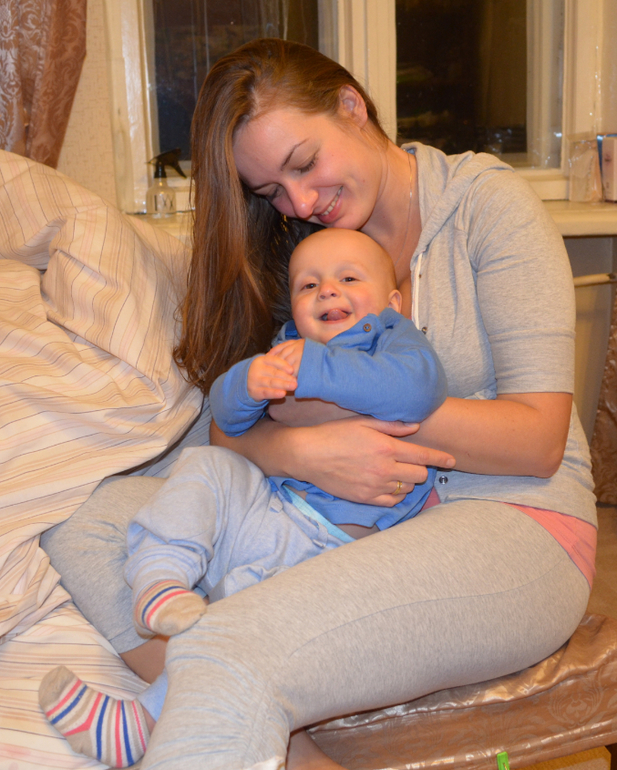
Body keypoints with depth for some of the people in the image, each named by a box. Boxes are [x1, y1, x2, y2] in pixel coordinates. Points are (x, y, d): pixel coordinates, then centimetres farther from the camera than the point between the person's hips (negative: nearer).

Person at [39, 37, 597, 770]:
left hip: (514, 521, -6)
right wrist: (302, 452, -19)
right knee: (88, 522, -12)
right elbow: (228, 428, 5)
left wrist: (339, 399, -16)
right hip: (350, 517, 7)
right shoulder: (299, 248, 11)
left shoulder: (485, 198, -4)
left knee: (229, 654, -34)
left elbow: (539, 438, -10)